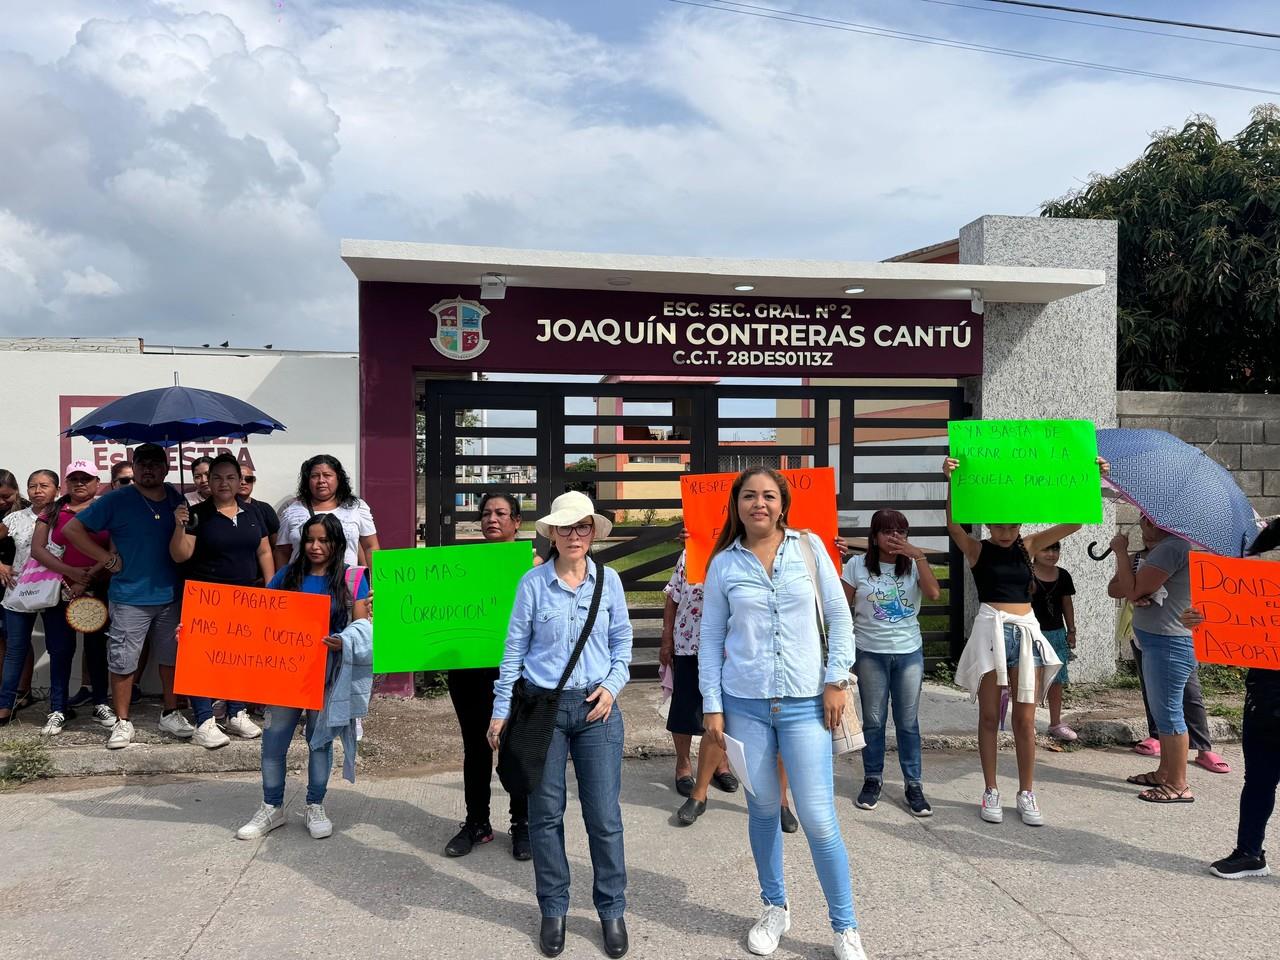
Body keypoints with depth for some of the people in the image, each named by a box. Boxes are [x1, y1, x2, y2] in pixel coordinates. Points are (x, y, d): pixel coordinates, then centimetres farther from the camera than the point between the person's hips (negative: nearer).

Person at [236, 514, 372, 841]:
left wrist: (342, 643, -23)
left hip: (327, 673, -2)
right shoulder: (286, 576, 6)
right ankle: (272, 808, 21)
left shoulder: (352, 579, 0)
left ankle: (315, 807, 25)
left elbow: (363, 626, -3)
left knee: (320, 739, 9)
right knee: (274, 739, 4)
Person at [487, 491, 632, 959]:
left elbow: (622, 640, 9)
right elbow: (514, 649, 1)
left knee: (604, 814, 3)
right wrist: (501, 710, 0)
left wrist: (612, 685, -5)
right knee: (545, 814, 8)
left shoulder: (609, 580, 1)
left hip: (596, 707, 1)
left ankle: (612, 911, 21)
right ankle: (553, 910, 25)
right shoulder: (533, 583, -3)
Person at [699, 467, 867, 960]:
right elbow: (711, 639, 5)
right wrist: (712, 705, 1)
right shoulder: (724, 563, 2)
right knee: (762, 809, 11)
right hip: (745, 703, 1)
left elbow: (839, 617, 4)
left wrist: (836, 679, -2)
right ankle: (775, 908, 32)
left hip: (805, 703, -1)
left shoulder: (808, 546, 1)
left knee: (818, 819, -2)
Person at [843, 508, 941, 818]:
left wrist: (918, 555, -19)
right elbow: (842, 608, 1)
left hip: (909, 653, 1)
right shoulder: (857, 565, -2)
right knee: (873, 720, 7)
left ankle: (914, 784, 15)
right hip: (870, 653, -1)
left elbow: (934, 593, -17)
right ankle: (872, 780, 21)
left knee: (908, 722, 5)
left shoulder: (913, 565, 1)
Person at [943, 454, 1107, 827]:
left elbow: (1073, 521, 4)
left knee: (1025, 718, 5)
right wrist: (951, 482, -33)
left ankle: (1027, 793, 16)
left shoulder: (1028, 547, 8)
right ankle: (991, 792, 15)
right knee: (989, 716, 5)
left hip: (1026, 631, 3)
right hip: (991, 630, -3)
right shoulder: (976, 550, -1)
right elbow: (952, 524, -20)